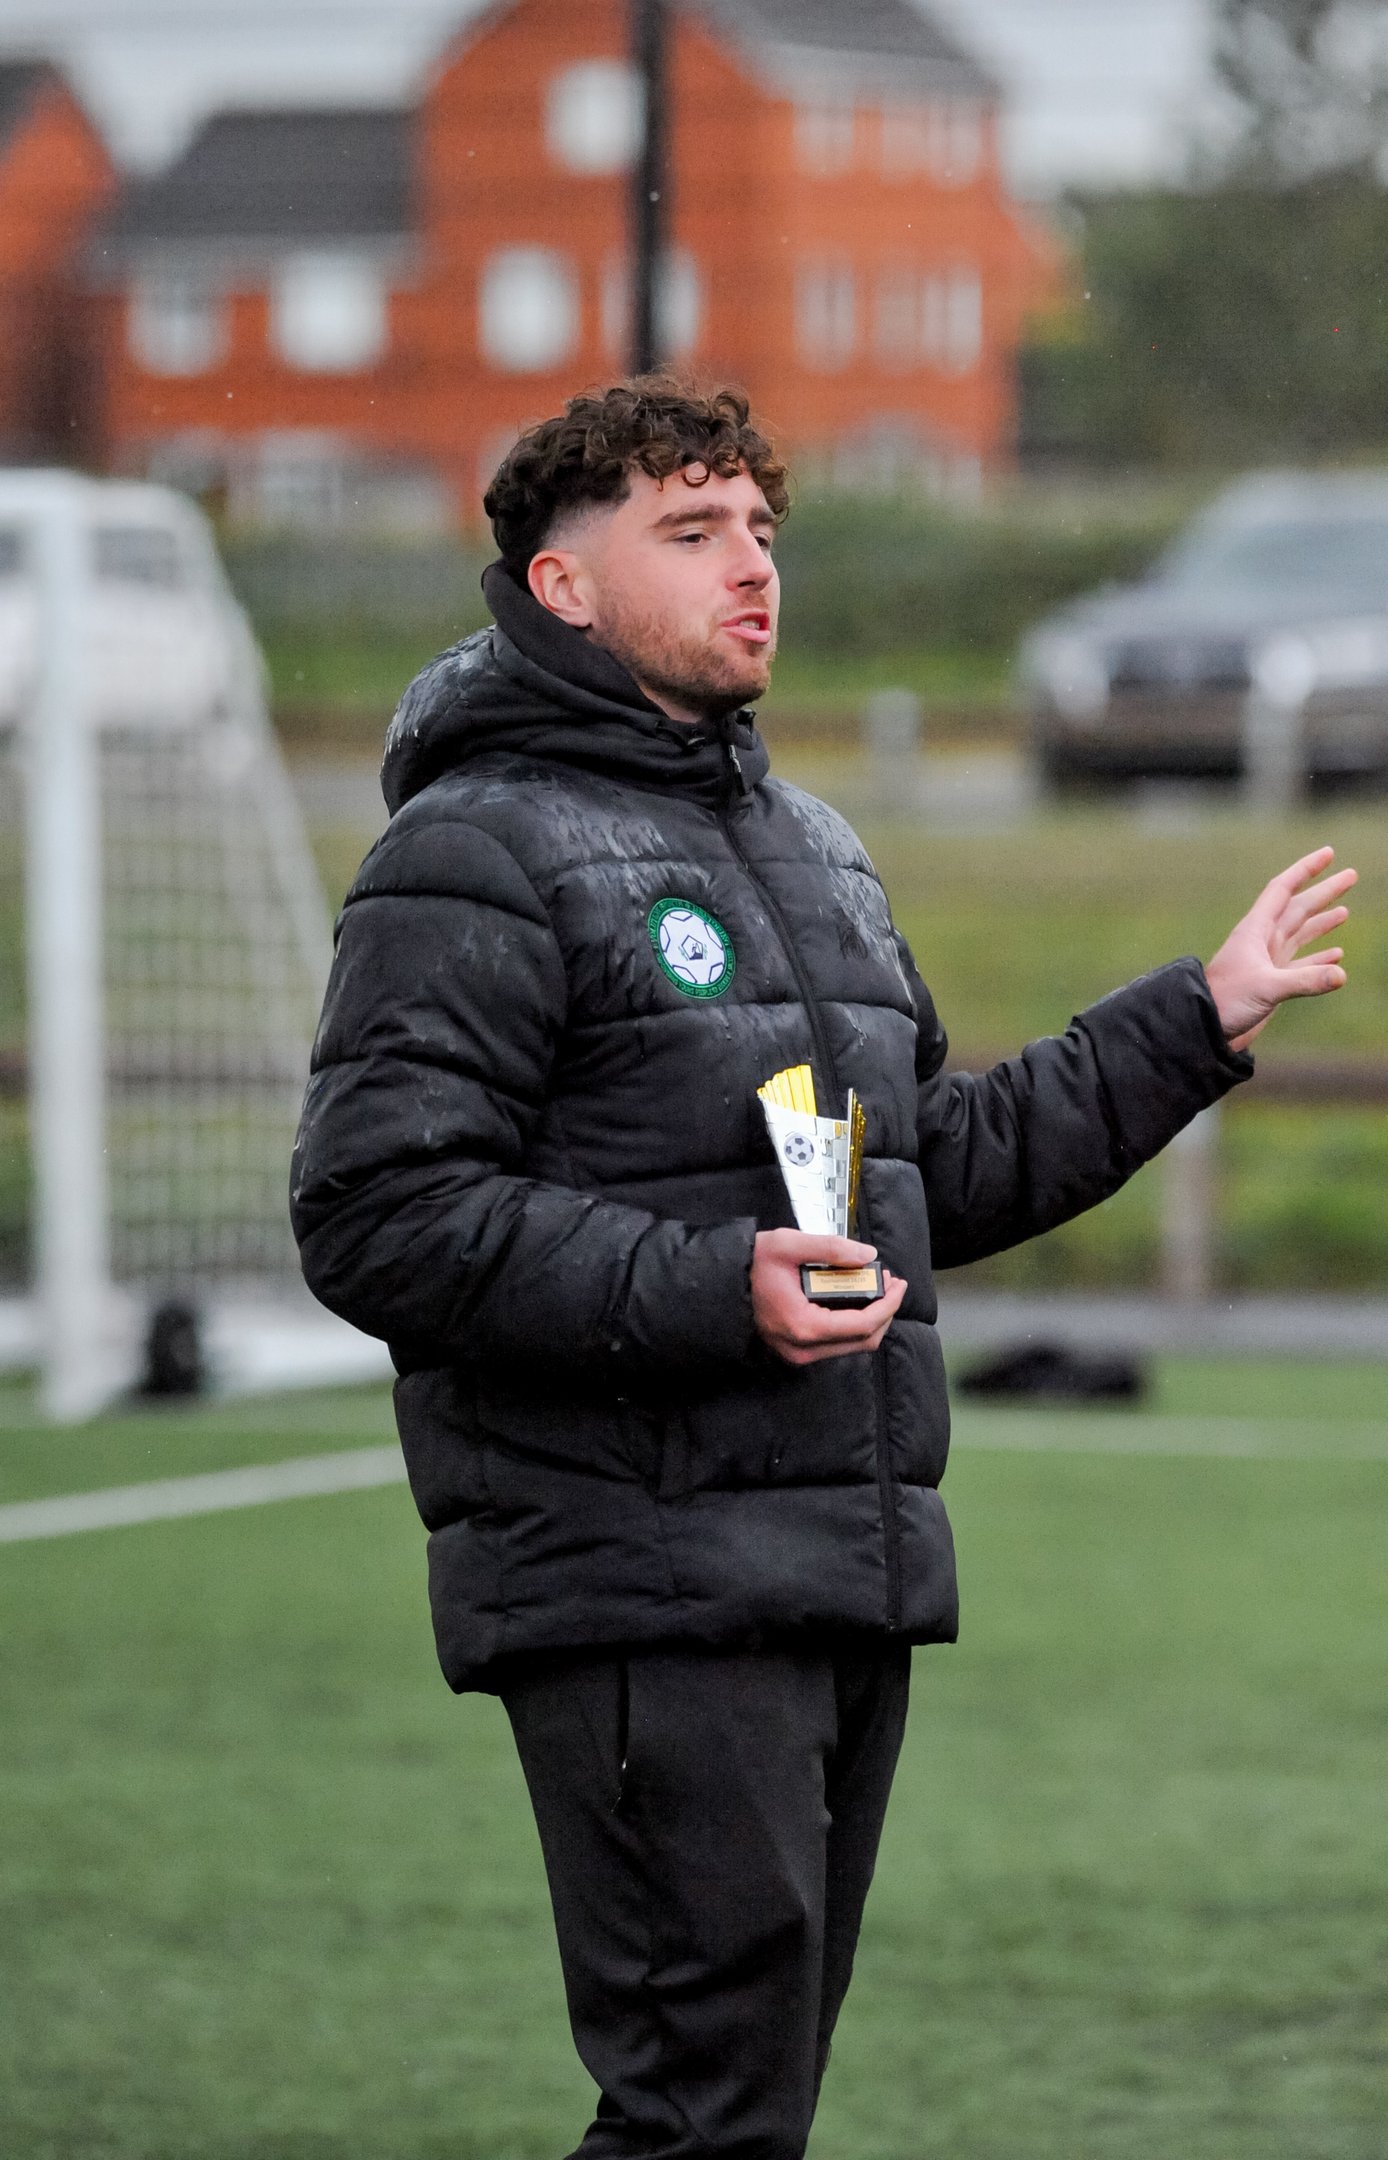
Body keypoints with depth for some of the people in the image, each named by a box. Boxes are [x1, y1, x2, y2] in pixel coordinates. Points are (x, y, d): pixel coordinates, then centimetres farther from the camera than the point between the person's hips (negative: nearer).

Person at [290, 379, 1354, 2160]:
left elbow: (939, 1172, 29)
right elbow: (376, 1216, -16)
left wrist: (1198, 1019, 26)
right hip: (642, 1595, -9)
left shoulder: (813, 850, 22)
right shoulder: (479, 856, -7)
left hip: (851, 1588, 9)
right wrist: (704, 1288, -24)